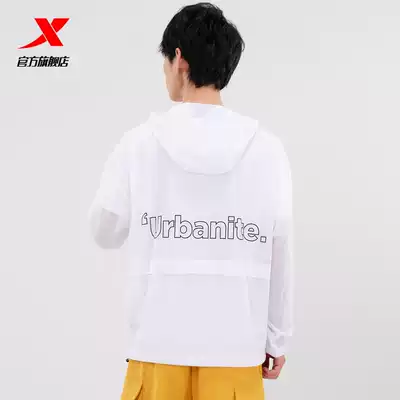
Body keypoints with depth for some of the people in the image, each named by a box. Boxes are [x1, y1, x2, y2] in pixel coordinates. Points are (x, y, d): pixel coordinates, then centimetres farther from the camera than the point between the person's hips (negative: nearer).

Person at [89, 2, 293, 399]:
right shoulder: (266, 150, -5)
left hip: (159, 342, 0)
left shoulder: (138, 144, -8)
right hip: (236, 345, 1)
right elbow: (278, 256, -1)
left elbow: (106, 233, 5)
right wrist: (276, 338, 10)